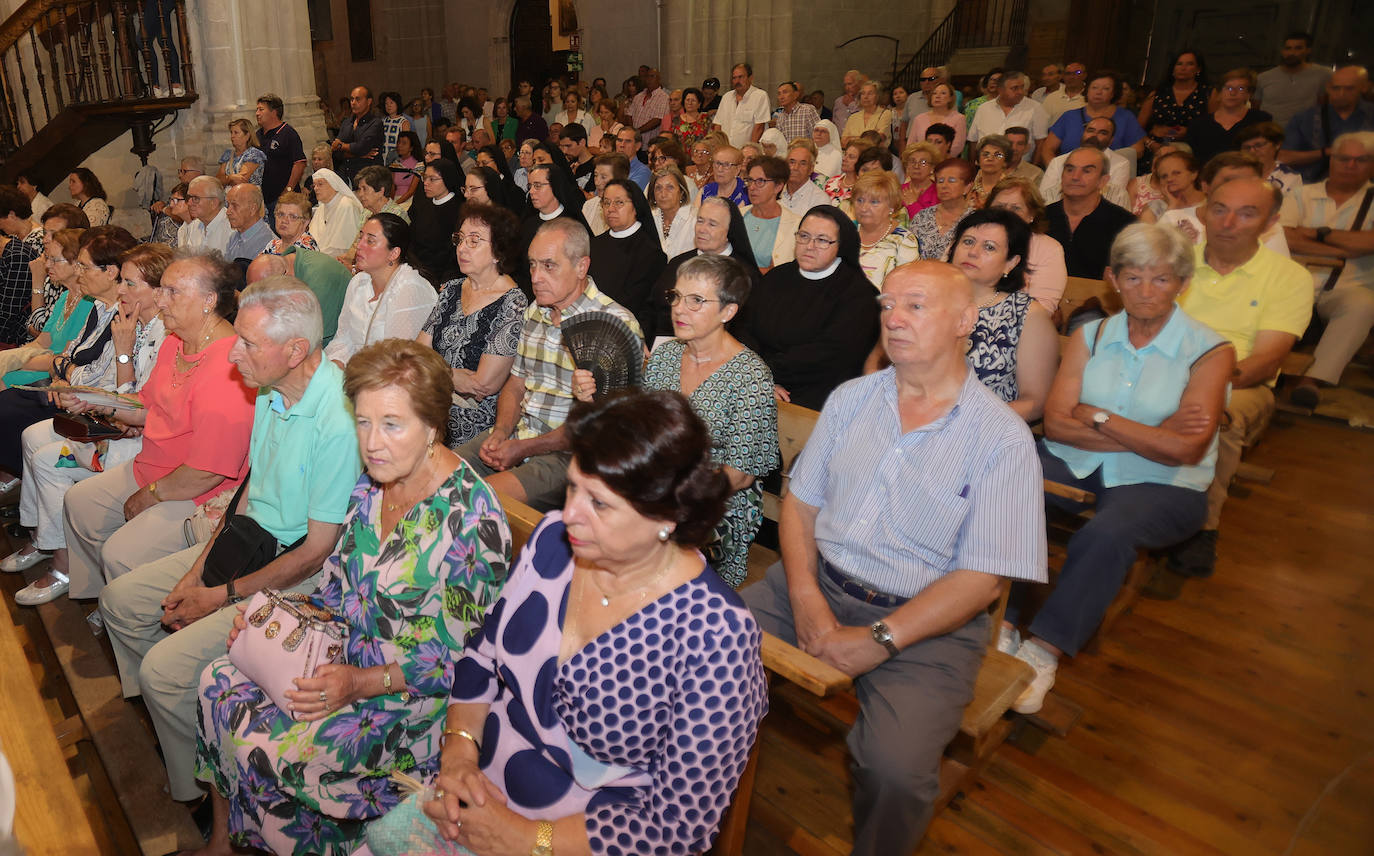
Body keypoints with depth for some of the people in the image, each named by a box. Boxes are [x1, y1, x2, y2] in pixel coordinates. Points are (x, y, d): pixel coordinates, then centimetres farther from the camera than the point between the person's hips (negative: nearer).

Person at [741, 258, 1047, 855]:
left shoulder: (1002, 438, -7)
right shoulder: (851, 398, 8)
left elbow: (980, 577, -11)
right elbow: (800, 500, 8)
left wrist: (879, 639, -18)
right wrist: (805, 594, -9)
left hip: (927, 623, -4)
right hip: (816, 585, 5)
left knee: (895, 769, -27)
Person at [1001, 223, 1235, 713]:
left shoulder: (1210, 351, -2)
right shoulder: (1089, 337, 8)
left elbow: (1186, 450, -12)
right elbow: (1056, 422, -4)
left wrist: (1098, 418, -8)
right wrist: (1148, 436, -12)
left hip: (1161, 486, -3)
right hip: (1075, 468, 3)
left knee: (1107, 534, -36)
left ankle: (1044, 651, -24)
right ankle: (1001, 624, -22)